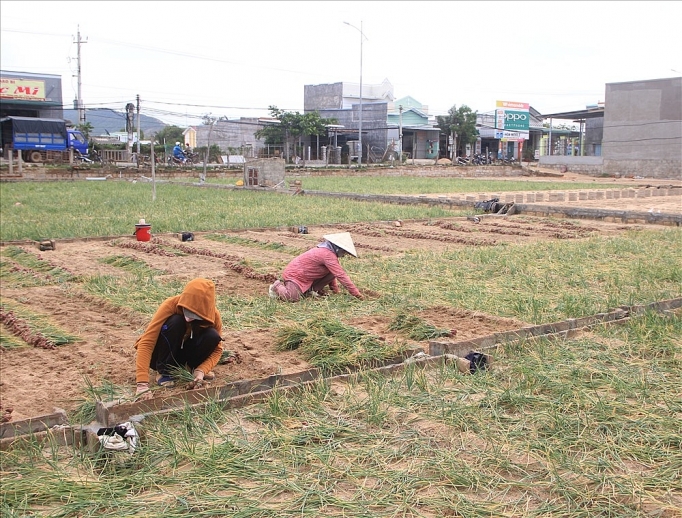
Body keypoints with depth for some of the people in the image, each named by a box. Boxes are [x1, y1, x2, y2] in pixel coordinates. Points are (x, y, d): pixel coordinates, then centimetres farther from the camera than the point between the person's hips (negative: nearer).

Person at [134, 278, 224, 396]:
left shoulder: (213, 315, -21)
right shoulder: (171, 305, -31)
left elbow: (217, 348, -10)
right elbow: (146, 342, -36)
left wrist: (201, 370, -30)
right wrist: (142, 383, -45)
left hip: (183, 351, 3)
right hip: (161, 353, -3)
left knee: (212, 336, -27)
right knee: (175, 322, -33)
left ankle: (194, 366, 0)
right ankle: (165, 372, -17)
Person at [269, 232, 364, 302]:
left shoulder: (326, 250, 8)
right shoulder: (328, 255, -24)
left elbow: (332, 274, 20)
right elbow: (341, 275, -27)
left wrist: (336, 291, 16)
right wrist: (357, 294, -25)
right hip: (294, 274, -10)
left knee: (332, 273, -1)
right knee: (293, 298, -31)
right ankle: (278, 286, 0)